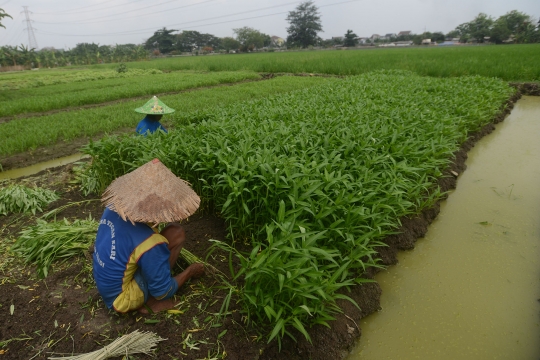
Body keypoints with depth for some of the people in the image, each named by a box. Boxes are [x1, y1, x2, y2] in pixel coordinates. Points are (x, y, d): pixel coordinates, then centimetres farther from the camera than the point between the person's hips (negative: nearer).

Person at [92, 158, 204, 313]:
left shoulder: (113, 209, -13)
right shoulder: (149, 244, -33)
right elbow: (162, 292, -17)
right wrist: (190, 271, -1)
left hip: (105, 285, 7)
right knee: (176, 233, -16)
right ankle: (151, 300, -2)